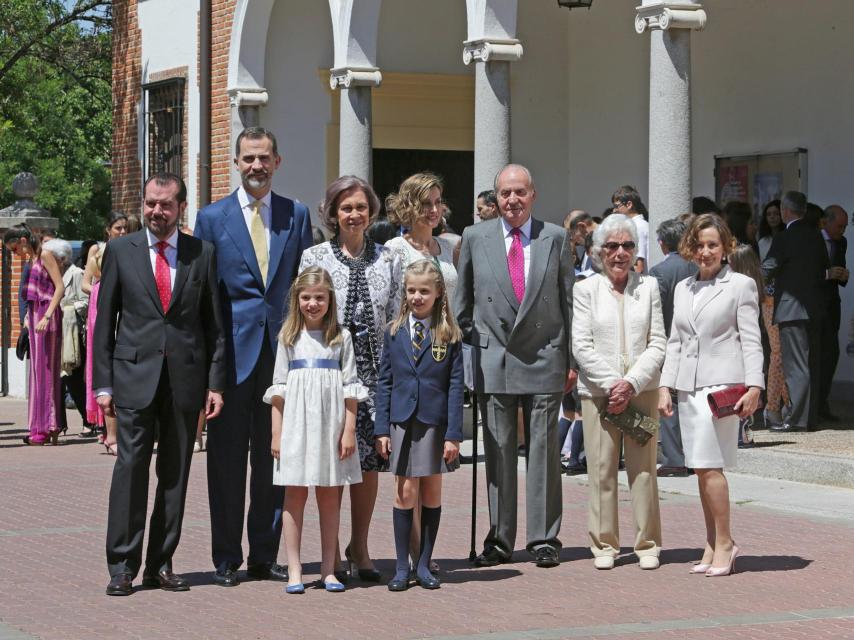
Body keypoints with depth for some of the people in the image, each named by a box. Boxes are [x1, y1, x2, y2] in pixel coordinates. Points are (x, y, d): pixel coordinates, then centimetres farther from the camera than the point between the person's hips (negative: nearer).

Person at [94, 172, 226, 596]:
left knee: (176, 473, 5)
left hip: (186, 377, 1)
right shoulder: (121, 251, 6)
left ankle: (160, 564, 12)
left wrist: (215, 382, 1)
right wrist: (102, 384, 0)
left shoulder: (202, 254, 7)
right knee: (131, 467, -6)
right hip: (135, 376, -1)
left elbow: (214, 323, 8)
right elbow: (104, 321, 6)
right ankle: (122, 567, -2)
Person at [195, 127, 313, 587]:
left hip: (282, 351, 2)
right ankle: (226, 559, 9)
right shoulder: (213, 218, 3)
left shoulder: (296, 215, 9)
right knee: (227, 460, 2)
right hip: (231, 353, -2)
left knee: (274, 459, 7)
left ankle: (265, 555, 15)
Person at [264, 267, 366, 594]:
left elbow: (350, 387, 4)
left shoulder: (341, 337, 6)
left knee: (330, 496, 5)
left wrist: (349, 430, -3)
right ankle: (294, 570, 2)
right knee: (295, 494, 0)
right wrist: (276, 432, 0)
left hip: (331, 425, 0)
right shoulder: (289, 337, 6)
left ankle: (328, 570, 10)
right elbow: (279, 388, 5)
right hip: (296, 424, 0)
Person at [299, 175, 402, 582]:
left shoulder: (387, 260, 9)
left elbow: (396, 318, 9)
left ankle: (359, 547, 15)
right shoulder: (314, 258, 3)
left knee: (368, 459, 2)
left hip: (375, 369, 2)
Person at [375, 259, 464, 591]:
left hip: (435, 423, -1)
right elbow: (384, 383, 7)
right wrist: (382, 429, 0)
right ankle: (402, 567, 6)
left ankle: (424, 564, 14)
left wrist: (454, 434, -7)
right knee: (405, 492, 0)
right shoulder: (394, 333, 6)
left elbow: (456, 386, -1)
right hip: (402, 421, 1)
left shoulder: (449, 335, 0)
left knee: (431, 493, 5)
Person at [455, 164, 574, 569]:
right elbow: (463, 302, 13)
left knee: (543, 450, 2)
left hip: (544, 359, -1)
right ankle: (499, 539, 10)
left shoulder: (556, 238, 5)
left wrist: (572, 360, 3)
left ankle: (544, 539, 7)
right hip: (493, 361, 1)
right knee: (498, 452, 4)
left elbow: (569, 302, 7)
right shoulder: (475, 238, 6)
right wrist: (469, 347, 7)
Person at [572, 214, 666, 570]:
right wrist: (611, 383, -11)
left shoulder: (648, 287, 9)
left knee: (643, 469, 1)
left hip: (642, 391, 1)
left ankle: (647, 544, 9)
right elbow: (582, 347, -1)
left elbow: (657, 344, 4)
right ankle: (604, 544, 8)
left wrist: (631, 383, -9)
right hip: (597, 392, -1)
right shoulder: (585, 290, 5)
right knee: (601, 470, 0)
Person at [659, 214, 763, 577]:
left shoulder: (741, 285, 2)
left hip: (722, 384, -6)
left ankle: (724, 543, -4)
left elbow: (751, 341, -2)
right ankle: (712, 545, 11)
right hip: (688, 386, 6)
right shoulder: (682, 289, 18)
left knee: (709, 466, -13)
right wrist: (665, 386, 10)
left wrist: (754, 386, -11)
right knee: (701, 469, 5)